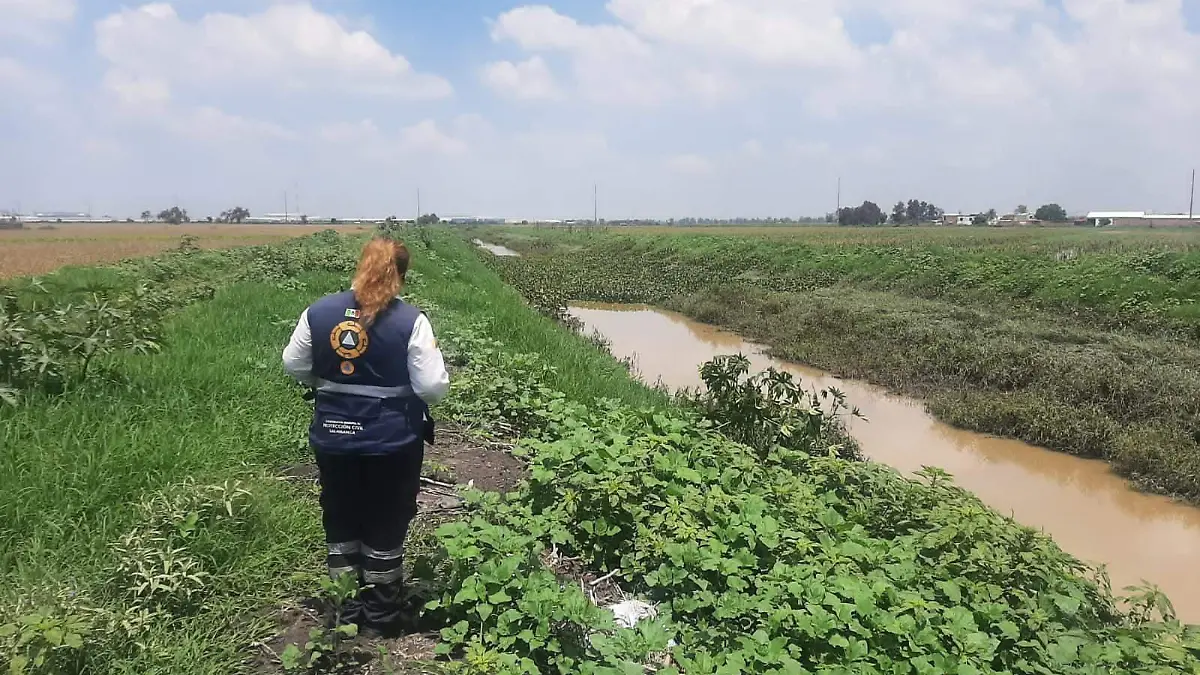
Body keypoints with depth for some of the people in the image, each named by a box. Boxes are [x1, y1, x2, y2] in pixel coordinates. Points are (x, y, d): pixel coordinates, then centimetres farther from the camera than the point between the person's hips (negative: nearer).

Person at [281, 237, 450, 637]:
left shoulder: (318, 312, -5)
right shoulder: (411, 321, -16)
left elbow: (294, 367, 6)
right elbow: (433, 388, -17)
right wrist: (431, 357, 4)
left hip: (333, 438, 3)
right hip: (392, 442, -3)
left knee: (340, 521, 20)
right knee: (385, 527, 13)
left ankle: (346, 610, 33)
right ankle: (380, 617, 26)